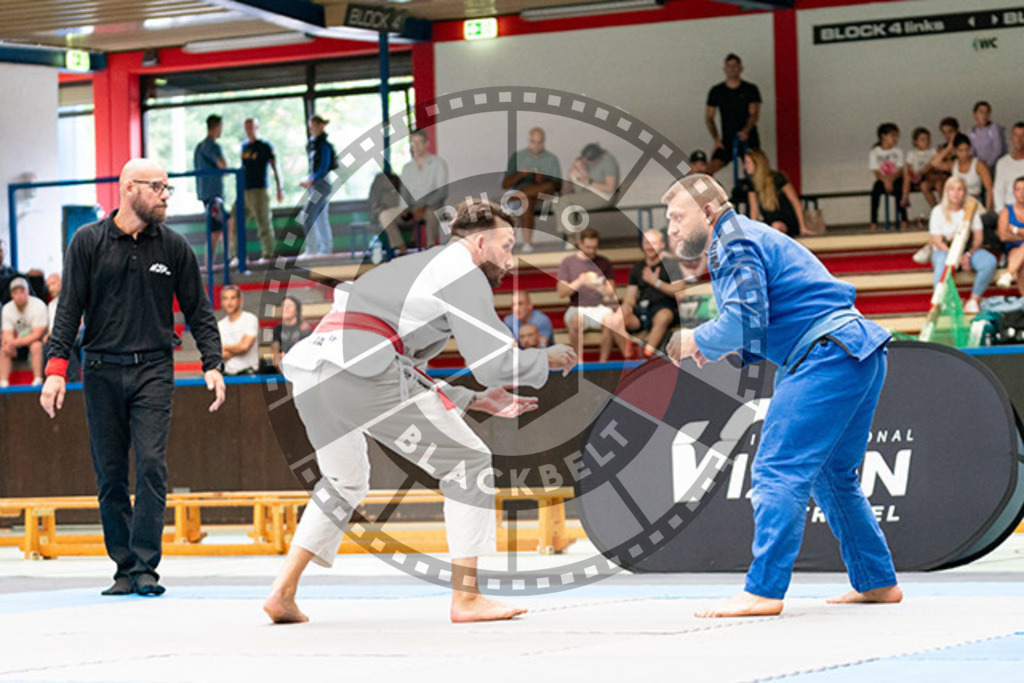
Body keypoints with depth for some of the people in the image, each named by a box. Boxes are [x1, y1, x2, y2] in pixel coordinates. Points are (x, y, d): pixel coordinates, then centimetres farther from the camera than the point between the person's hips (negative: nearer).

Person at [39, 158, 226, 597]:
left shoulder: (173, 247, 7)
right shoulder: (88, 242, 3)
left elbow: (198, 310, 11)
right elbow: (69, 307, 2)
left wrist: (212, 364, -1)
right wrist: (56, 368, -7)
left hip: (153, 369, 0)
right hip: (102, 371, 0)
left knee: (151, 465, -13)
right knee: (110, 475, 2)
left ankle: (146, 567, -11)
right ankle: (124, 567, 10)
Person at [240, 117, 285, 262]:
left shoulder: (265, 146, -3)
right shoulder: (244, 146, 15)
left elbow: (275, 168, -4)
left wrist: (279, 189, -8)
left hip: (259, 190, -7)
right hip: (243, 190, 7)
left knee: (263, 223, -4)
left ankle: (267, 254, 3)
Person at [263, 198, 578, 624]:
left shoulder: (415, 269, 34)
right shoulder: (463, 273, 6)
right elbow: (497, 363, -3)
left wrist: (475, 400, 32)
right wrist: (548, 360, 16)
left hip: (308, 374, 9)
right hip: (358, 372, -9)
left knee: (345, 483, 31)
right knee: (467, 462, 3)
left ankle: (283, 592, 21)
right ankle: (466, 598, 2)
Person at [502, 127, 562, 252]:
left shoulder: (552, 159, 13)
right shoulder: (517, 157, 12)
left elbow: (558, 186, 4)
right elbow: (505, 184, 5)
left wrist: (543, 181, -16)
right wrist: (519, 175, -14)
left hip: (544, 199, 1)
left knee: (549, 187, -34)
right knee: (527, 201, -38)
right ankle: (527, 242, -45)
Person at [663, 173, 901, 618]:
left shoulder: (735, 243, -7)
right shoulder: (749, 237, 25)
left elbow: (743, 323, -20)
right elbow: (767, 327, 29)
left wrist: (697, 340, -3)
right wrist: (725, 348, 13)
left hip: (829, 357, -11)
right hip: (859, 355, 11)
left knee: (778, 472, -14)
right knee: (832, 477, 20)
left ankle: (763, 590, -20)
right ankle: (877, 582, 26)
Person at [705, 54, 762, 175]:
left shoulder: (751, 90, 2)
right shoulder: (716, 91, 7)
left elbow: (754, 114, -8)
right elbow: (708, 118, 9)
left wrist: (746, 130, -27)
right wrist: (716, 139, -6)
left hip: (748, 140, -1)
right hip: (727, 141, 1)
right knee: (709, 170, -17)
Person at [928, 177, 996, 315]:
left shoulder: (971, 209, 6)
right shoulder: (938, 211, -2)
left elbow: (979, 237, 1)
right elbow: (938, 241, -8)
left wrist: (968, 254, -19)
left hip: (970, 250, 3)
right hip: (944, 250, -3)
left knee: (990, 261, -28)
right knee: (944, 263, -40)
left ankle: (974, 299, -19)